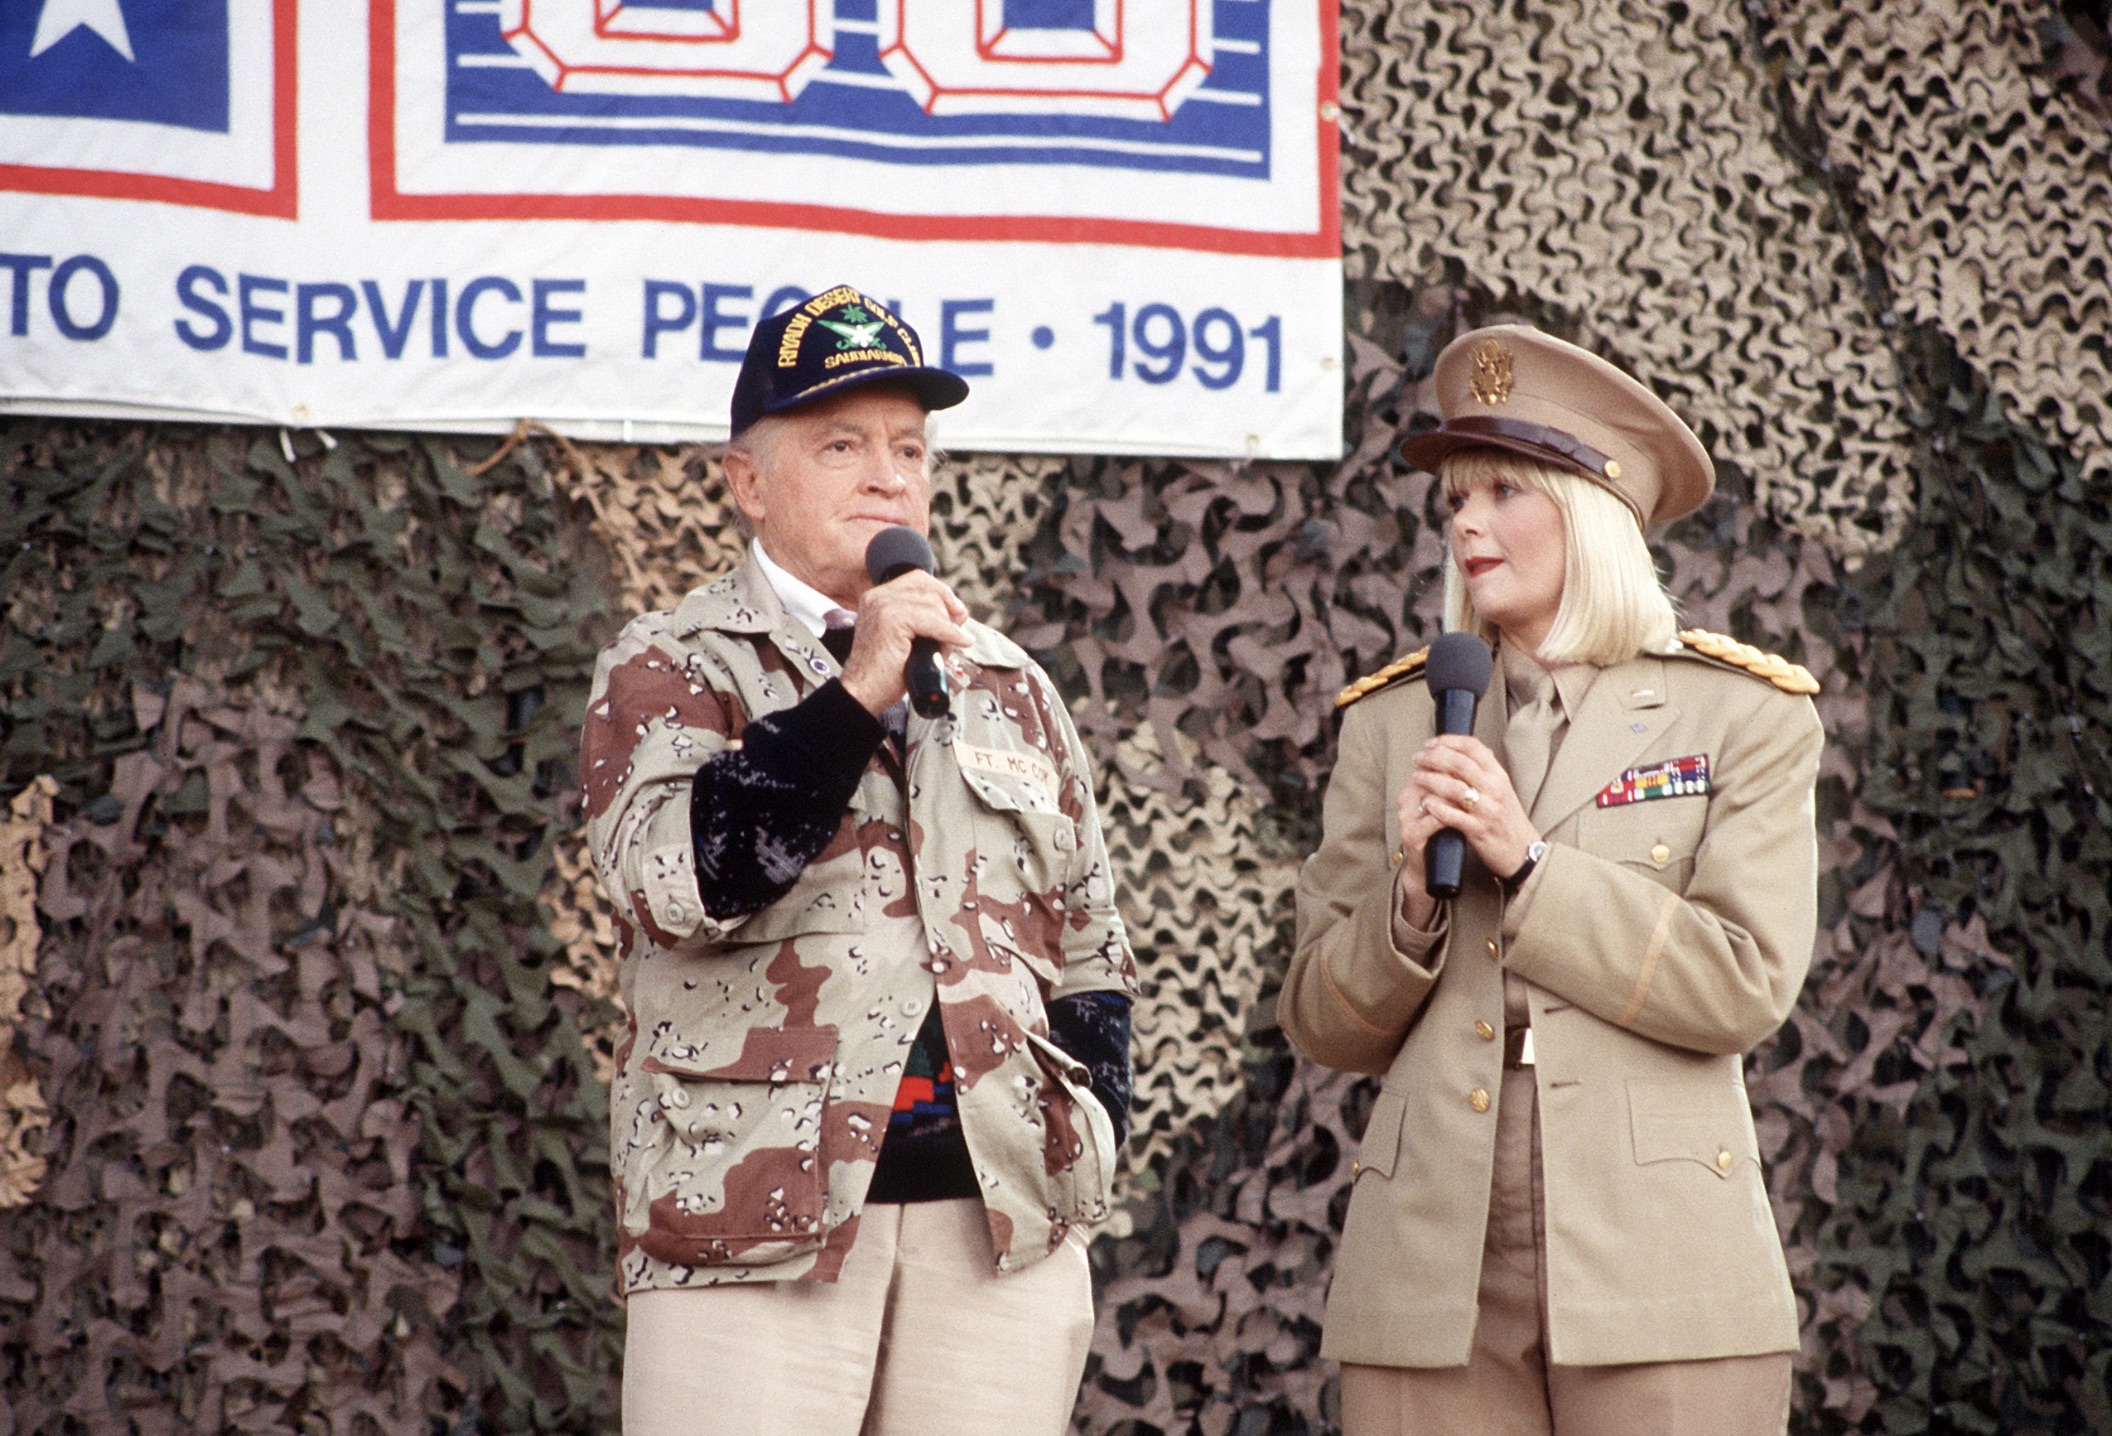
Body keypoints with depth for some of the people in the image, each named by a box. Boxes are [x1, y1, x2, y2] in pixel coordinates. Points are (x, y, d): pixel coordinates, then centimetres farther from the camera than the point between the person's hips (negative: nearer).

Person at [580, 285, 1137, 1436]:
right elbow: (679, 879, -15)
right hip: (757, 1203, -4)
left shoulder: (1007, 687, 17)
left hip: (1005, 1217, 4)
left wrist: (1084, 1150, 8)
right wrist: (858, 693, -18)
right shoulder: (668, 670, 3)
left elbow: (1087, 945, 20)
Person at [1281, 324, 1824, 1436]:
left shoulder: (1745, 718, 6)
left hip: (1657, 1266, -2)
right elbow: (1323, 1027, 11)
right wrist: (1412, 894, -8)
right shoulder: (1392, 723, 13)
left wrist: (1527, 864, -9)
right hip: (1432, 1275, 2)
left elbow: (1746, 989, -6)